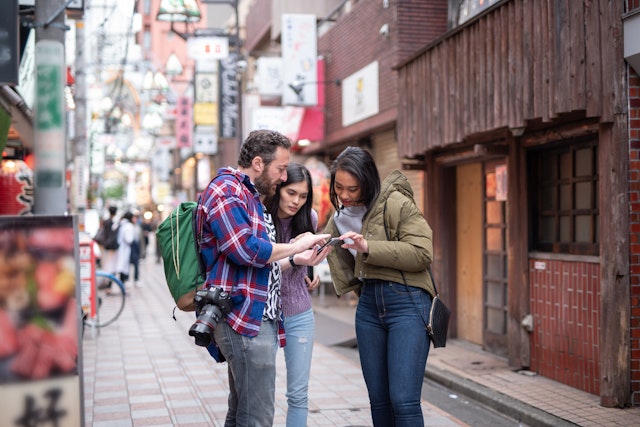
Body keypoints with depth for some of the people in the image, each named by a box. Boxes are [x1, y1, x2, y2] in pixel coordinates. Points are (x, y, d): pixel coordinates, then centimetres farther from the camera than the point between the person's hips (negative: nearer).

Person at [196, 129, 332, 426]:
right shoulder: (226, 191, -10)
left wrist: (296, 260, 13)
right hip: (245, 319, -11)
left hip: (257, 319, 11)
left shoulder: (250, 196, 22)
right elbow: (246, 250, -22)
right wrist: (297, 246, -10)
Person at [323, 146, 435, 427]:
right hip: (369, 305, 7)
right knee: (379, 400, 9)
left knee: (404, 401, -12)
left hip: (407, 301, -7)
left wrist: (369, 247, -22)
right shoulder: (339, 218, 13)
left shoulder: (396, 203, -10)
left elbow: (422, 253, -17)